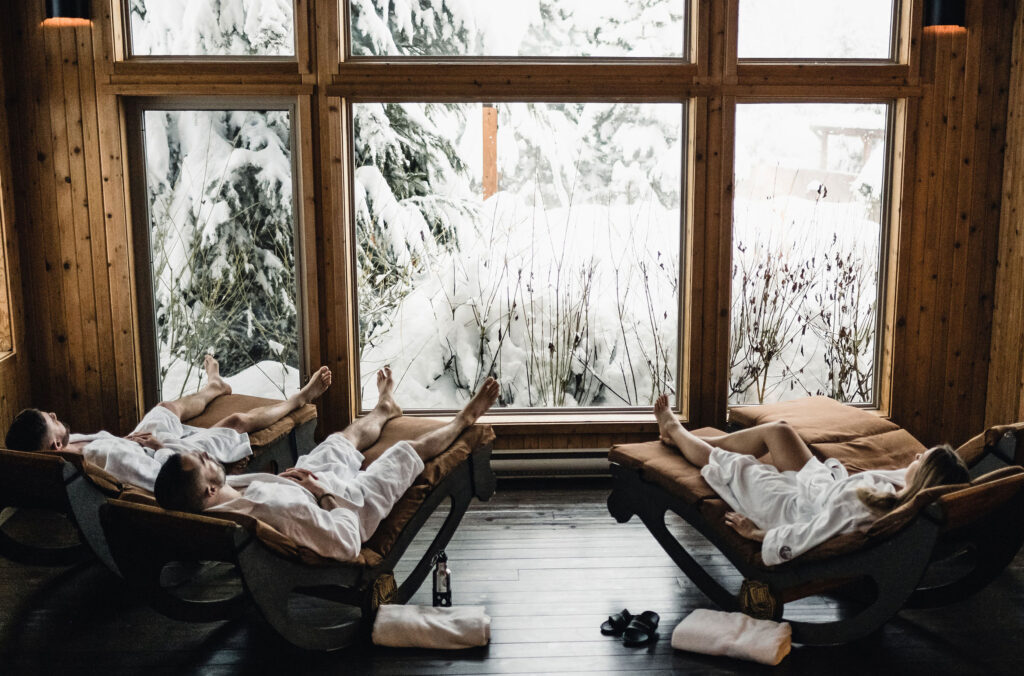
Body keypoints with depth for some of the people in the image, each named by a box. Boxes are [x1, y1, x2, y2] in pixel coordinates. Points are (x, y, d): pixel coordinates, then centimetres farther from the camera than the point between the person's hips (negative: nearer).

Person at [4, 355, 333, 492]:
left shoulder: (67, 445, -20)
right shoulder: (107, 455, -46)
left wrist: (126, 439, -11)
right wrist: (160, 445, -24)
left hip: (137, 446, 8)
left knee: (172, 406, 33)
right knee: (239, 421, 7)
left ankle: (213, 388, 68)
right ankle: (298, 399, 35)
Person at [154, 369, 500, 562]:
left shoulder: (209, 508, -26)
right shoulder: (279, 509, -49)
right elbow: (347, 545, -42)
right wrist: (326, 492, -31)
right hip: (347, 505, -7)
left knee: (349, 435, 32)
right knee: (411, 448, 16)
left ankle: (384, 409, 70)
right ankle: (462, 421, 49)